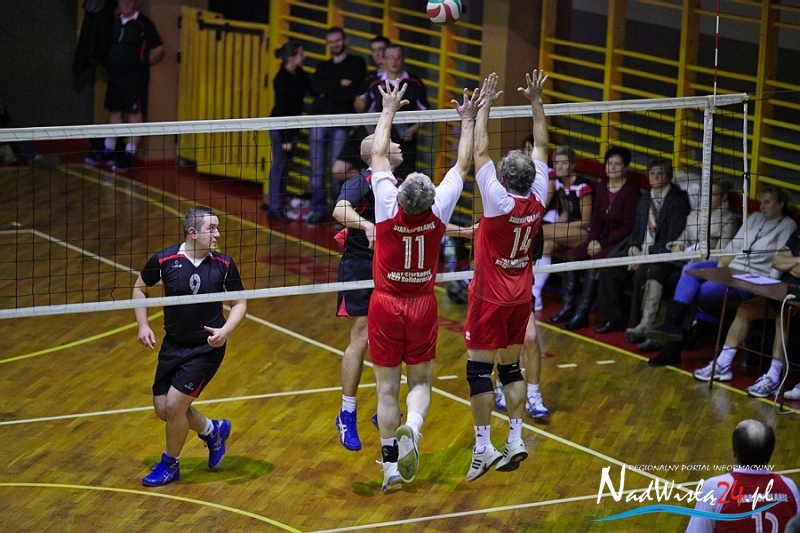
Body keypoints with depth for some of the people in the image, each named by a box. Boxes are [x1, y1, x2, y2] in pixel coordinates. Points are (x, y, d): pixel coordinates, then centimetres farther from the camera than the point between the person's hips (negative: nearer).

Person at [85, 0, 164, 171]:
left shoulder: (143, 24, -9)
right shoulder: (115, 23, 11)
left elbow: (158, 50, -10)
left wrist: (143, 64, -2)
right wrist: (109, 65, 11)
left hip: (135, 78, -8)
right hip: (115, 76, 8)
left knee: (135, 114, -5)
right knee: (114, 112, 13)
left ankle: (129, 155, -3)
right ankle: (108, 152, 21)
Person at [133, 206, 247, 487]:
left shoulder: (224, 265, -12)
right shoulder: (164, 260, -11)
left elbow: (239, 303, 1)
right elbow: (140, 288, 7)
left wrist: (225, 331, -16)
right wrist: (143, 325, -2)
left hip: (207, 348, -3)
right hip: (173, 345, 3)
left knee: (174, 405, -11)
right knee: (162, 409, 7)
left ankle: (170, 464, 14)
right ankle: (212, 430, 35)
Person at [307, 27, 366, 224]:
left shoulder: (357, 63, 9)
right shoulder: (322, 66, 20)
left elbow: (357, 91, -5)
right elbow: (315, 88, 0)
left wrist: (328, 93, -6)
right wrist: (339, 85, -10)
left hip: (341, 123, -3)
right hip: (318, 122, 3)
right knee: (317, 169, 0)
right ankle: (318, 210, 7)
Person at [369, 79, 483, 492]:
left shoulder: (388, 209, -18)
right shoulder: (438, 211, -15)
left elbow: (379, 155, -5)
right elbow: (462, 165, -1)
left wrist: (389, 111, 5)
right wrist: (467, 121, 8)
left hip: (385, 305, -1)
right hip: (423, 306, 1)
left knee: (387, 388, 5)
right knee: (420, 381, 12)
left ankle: (391, 465, 7)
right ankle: (412, 427, -20)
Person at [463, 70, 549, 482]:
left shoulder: (498, 200, -20)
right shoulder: (537, 200, -7)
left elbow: (479, 151, -16)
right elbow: (541, 148, 4)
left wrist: (485, 104, -12)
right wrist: (535, 102, 8)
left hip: (490, 297, -6)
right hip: (521, 296, 6)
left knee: (479, 369, -2)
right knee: (511, 367, 13)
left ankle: (483, 448, -4)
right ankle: (515, 441, 10)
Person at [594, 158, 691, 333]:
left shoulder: (678, 199, -4)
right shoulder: (644, 199, 19)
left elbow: (674, 237, -13)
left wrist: (646, 255, -19)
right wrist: (634, 250, -4)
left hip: (661, 254, -7)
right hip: (639, 252, 7)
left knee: (641, 274, -33)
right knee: (608, 270, -10)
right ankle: (612, 319, 1)